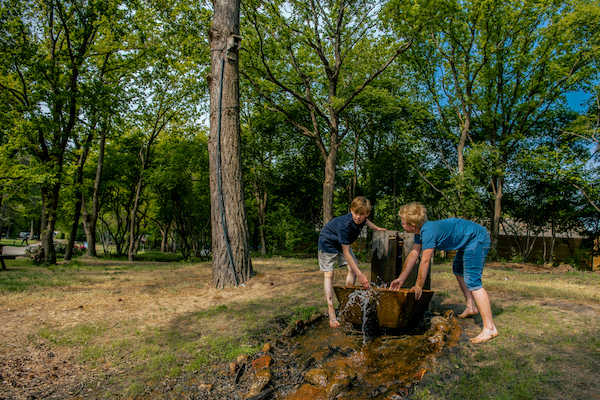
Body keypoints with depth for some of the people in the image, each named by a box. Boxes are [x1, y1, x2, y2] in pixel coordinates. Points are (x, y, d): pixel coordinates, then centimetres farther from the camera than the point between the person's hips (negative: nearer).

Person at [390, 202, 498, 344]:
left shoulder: (428, 231, -28)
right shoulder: (420, 230, 3)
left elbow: (425, 261, -23)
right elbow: (414, 254, 8)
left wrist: (418, 287, -12)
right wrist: (401, 279, 9)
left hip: (477, 238, -11)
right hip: (469, 240, 11)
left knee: (472, 281, -17)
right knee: (458, 269, 27)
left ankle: (489, 328, -17)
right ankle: (471, 307, 35)